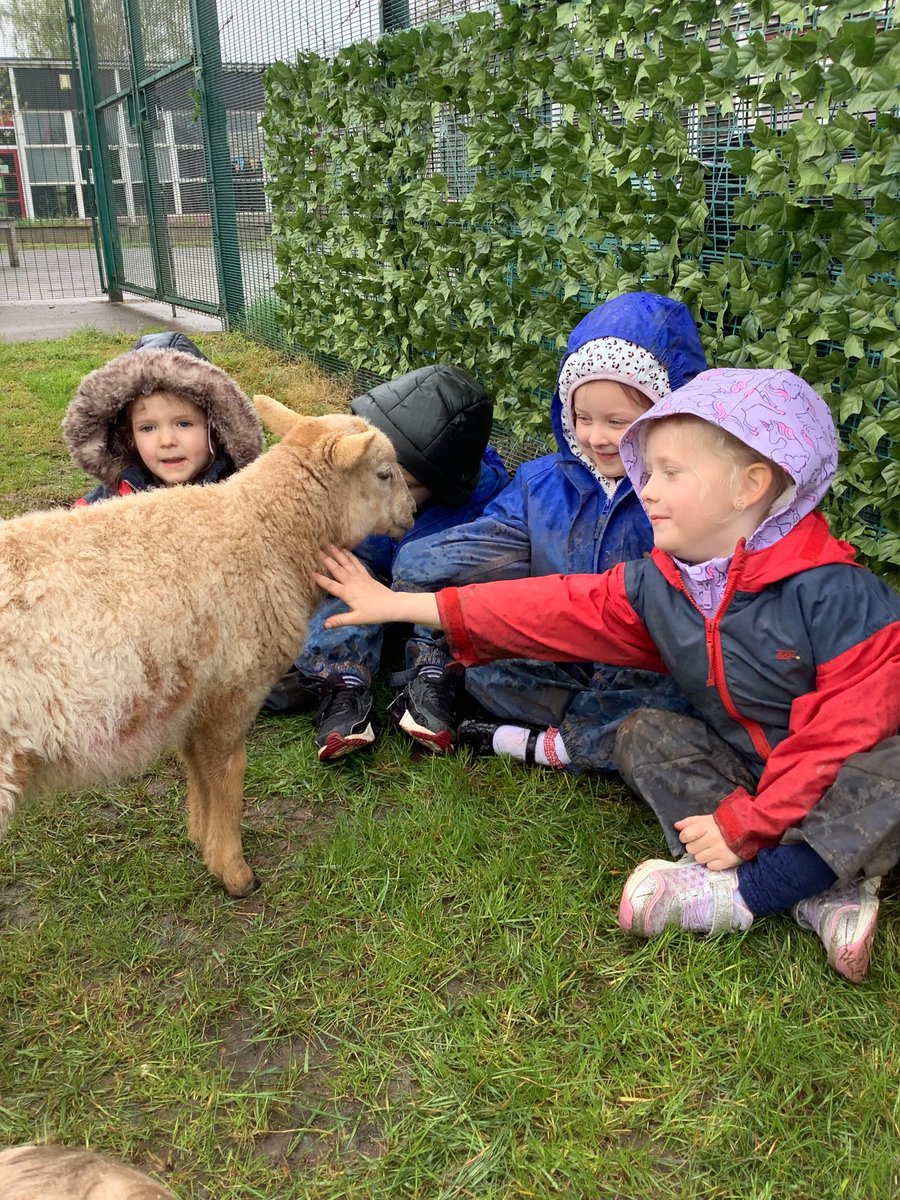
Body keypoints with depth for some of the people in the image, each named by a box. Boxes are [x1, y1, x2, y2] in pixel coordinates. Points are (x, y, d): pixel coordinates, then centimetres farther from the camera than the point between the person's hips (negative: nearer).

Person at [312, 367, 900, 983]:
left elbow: (846, 723, -25)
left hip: (837, 776, -6)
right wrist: (399, 605, -11)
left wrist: (743, 822, -25)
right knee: (644, 735, -13)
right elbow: (552, 608, -8)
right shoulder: (655, 586, -7)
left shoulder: (830, 591, -24)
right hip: (743, 763, 6)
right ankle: (823, 889, -21)